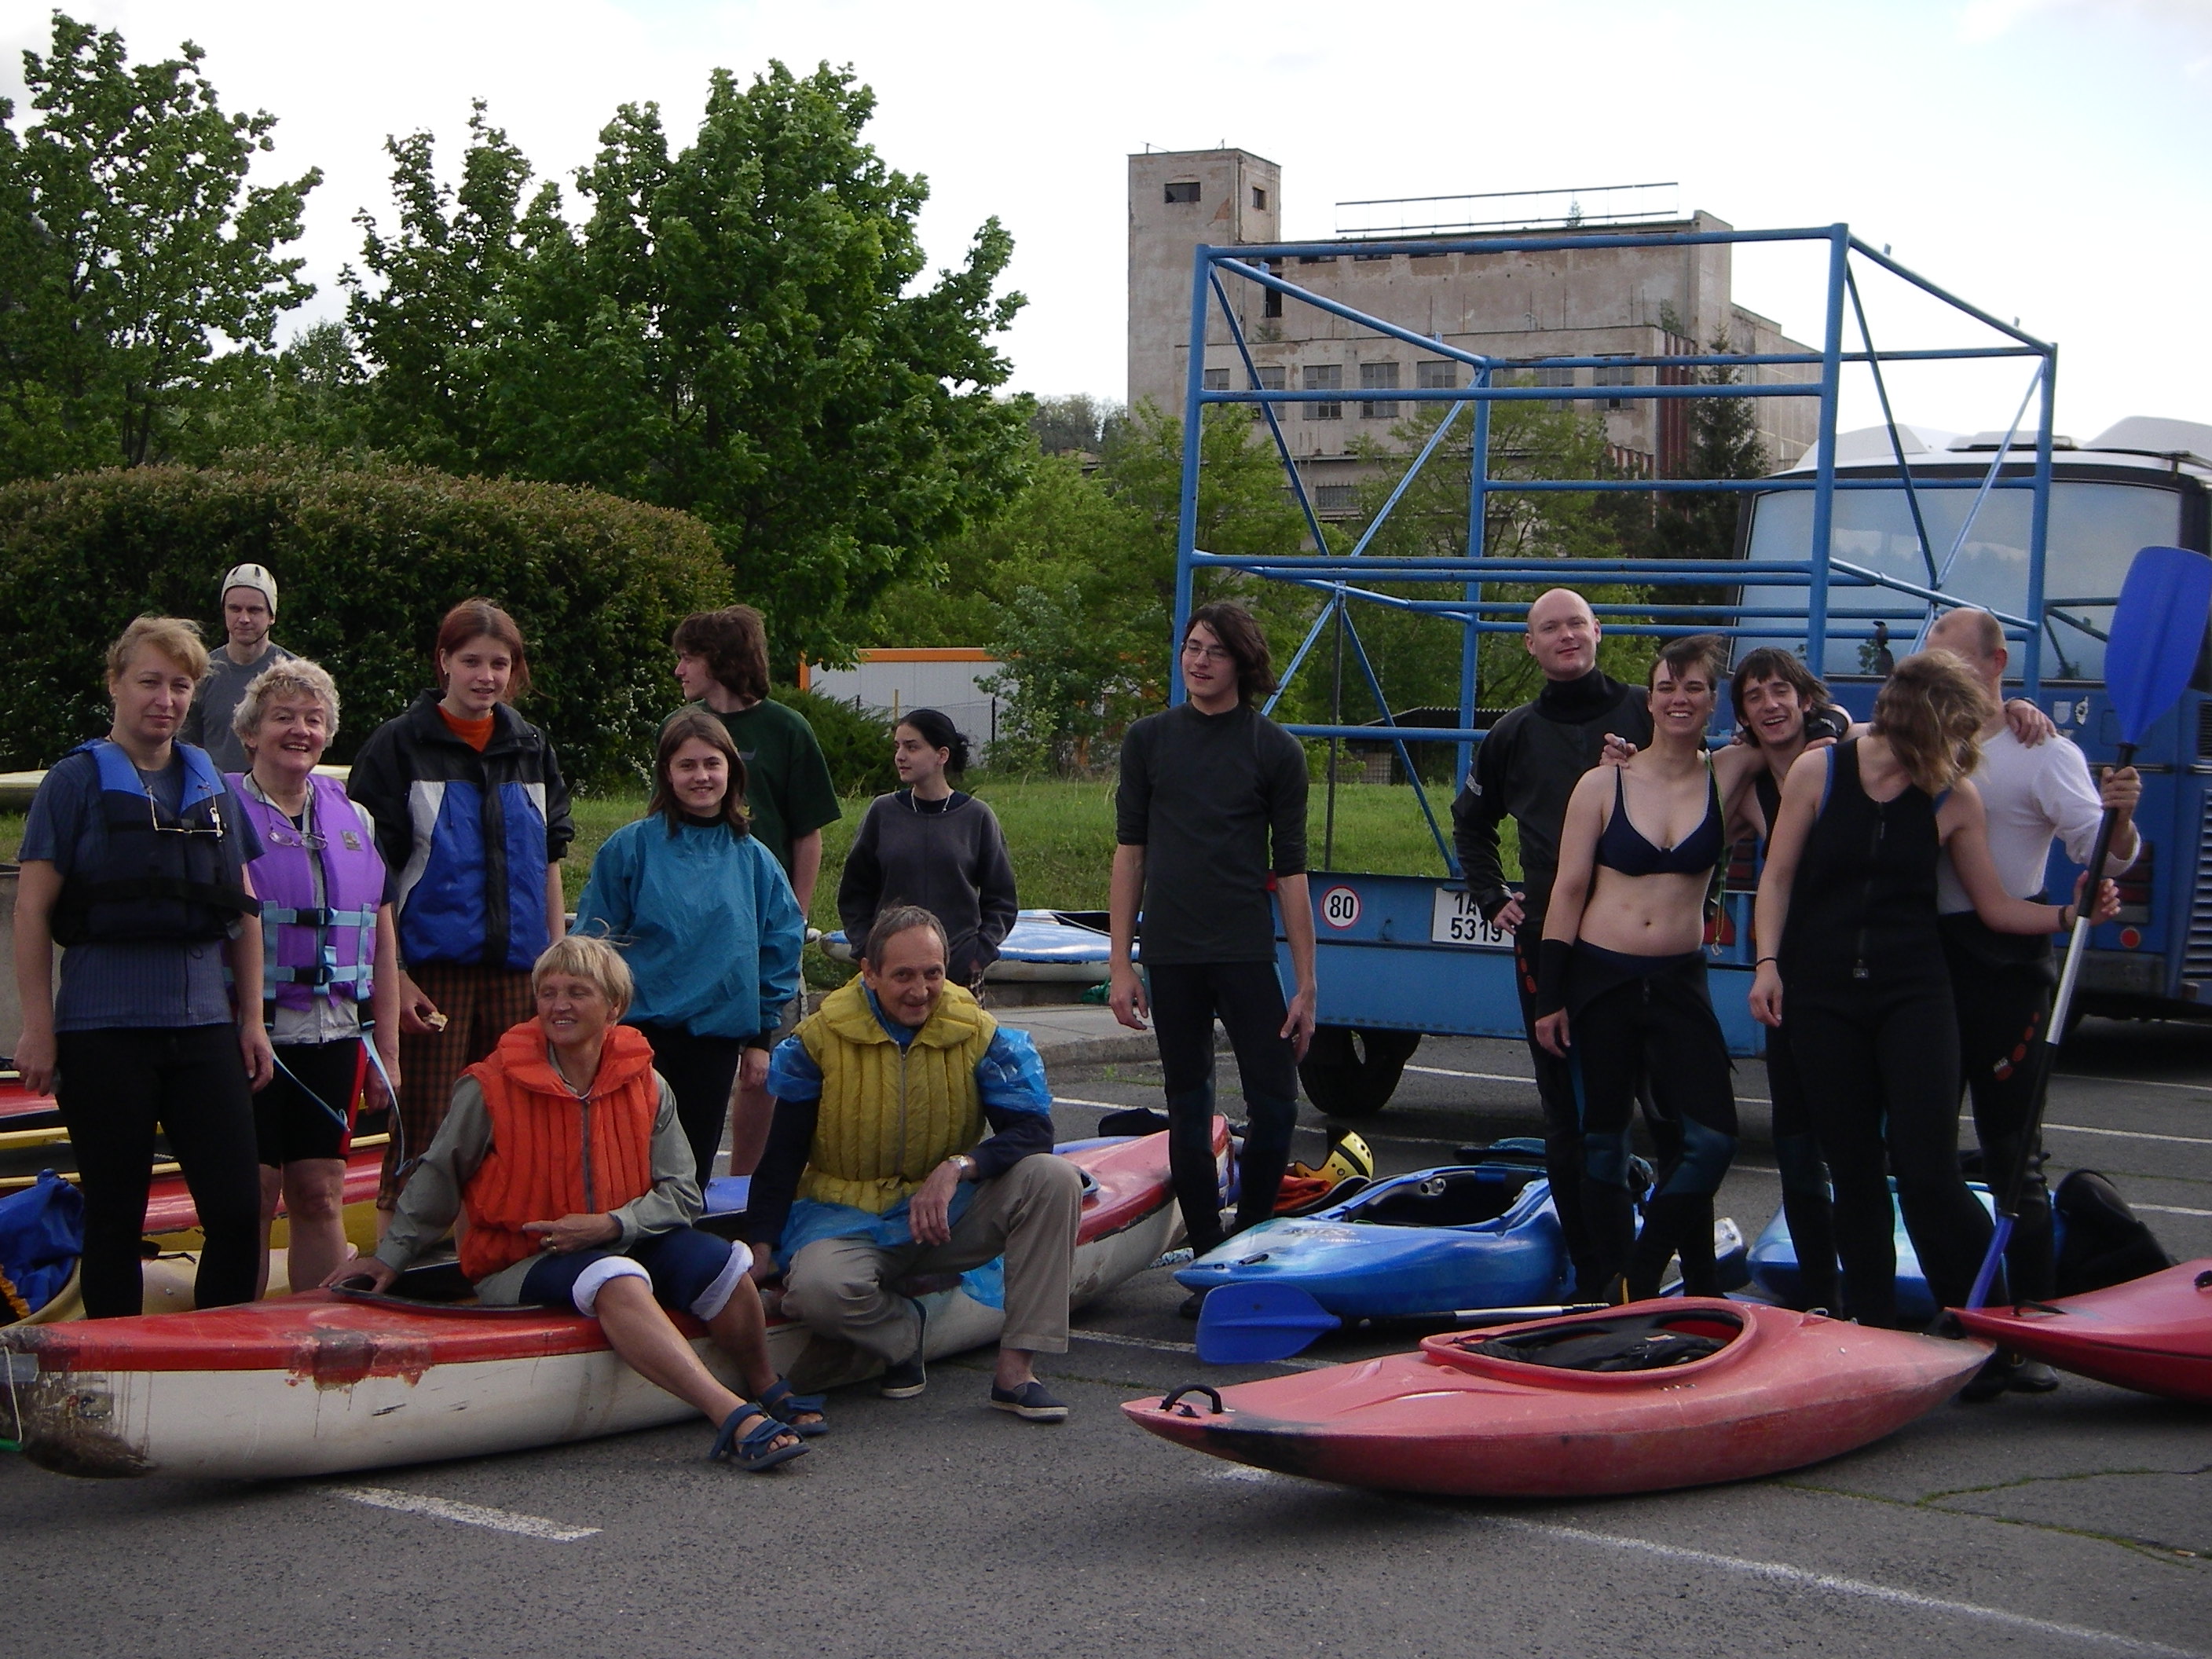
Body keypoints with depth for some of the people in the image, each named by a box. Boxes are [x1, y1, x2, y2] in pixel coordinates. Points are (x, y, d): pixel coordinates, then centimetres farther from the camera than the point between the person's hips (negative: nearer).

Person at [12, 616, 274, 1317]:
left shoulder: (212, 785, 13)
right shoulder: (77, 780, 0)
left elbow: (243, 910, 17)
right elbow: (32, 909, -3)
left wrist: (252, 1016, 11)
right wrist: (38, 1027, -8)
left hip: (204, 1027, 4)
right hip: (104, 1030, -4)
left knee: (238, 1211, -1)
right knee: (115, 1217, 4)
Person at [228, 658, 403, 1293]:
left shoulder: (355, 821, 12)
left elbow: (382, 940, 14)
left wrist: (387, 1049, 11)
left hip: (334, 1033, 4)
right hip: (250, 1033, -4)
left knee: (321, 1197, 7)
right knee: (252, 1196, -2)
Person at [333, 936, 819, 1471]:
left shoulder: (647, 1088, 2)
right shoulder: (492, 1087, -6)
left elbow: (680, 1195, 1)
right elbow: (437, 1180, 6)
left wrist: (612, 1225, -16)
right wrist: (389, 1257, 5)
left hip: (624, 1245, 4)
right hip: (518, 1266, -4)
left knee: (722, 1262, -23)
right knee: (617, 1282, -36)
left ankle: (767, 1390, 2)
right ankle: (736, 1417, -49)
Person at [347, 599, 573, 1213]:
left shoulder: (531, 749, 12)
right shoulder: (399, 746, -2)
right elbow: (371, 873, -5)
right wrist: (393, 977, -13)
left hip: (515, 972, 4)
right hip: (431, 971, -4)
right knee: (424, 1138, -3)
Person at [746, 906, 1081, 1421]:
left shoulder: (978, 1035, -3)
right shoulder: (820, 1039, -6)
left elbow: (1033, 1132, -12)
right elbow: (781, 1157, 0)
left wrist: (957, 1167, -29)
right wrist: (761, 1250, -9)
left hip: (950, 1217, 2)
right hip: (847, 1218, -2)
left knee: (1053, 1178, -23)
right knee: (816, 1288, -37)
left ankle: (1016, 1368, -23)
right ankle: (904, 1332, 1)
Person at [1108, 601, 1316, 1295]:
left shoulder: (1275, 750, 2)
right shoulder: (1149, 739, 7)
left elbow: (1290, 871, 1)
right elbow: (1130, 849, 8)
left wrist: (1306, 983, -2)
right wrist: (1120, 962, 2)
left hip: (1247, 953, -2)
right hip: (1170, 956, 2)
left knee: (1274, 1107, -7)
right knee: (1188, 1111, 5)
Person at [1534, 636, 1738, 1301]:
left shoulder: (1726, 783, 3)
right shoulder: (1603, 785, 0)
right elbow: (1568, 891, 0)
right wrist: (1550, 997, -3)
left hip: (1680, 983, 1)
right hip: (1601, 978, -1)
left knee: (1711, 1137, -9)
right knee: (1604, 1141, 5)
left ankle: (1640, 1280, 5)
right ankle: (1613, 1286, 18)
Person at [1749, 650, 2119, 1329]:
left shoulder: (1954, 799, -1)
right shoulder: (1818, 772, -3)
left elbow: (1996, 907, 4)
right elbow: (1778, 877, 3)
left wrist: (2069, 914, -12)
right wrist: (1769, 962, -8)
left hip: (1913, 998, 0)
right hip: (1824, 997, 0)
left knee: (1928, 1170, -9)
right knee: (1853, 1169, 6)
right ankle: (1870, 1327, 16)